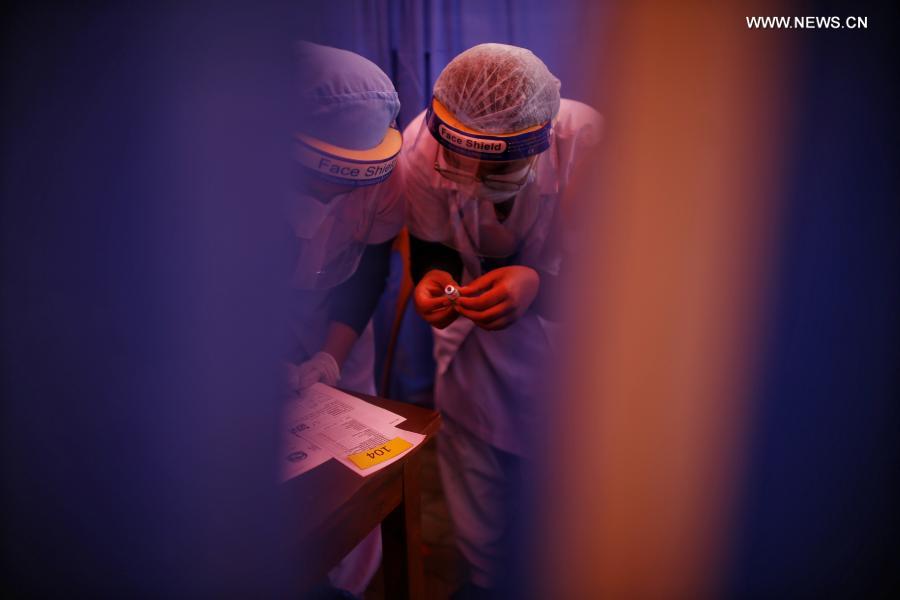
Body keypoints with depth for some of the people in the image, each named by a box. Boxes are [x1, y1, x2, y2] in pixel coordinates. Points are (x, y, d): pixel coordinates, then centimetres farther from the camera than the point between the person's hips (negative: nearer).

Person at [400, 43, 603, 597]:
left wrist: (539, 282, -43)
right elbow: (431, 245, -10)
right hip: (477, 329, 2)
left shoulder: (587, 139, -29)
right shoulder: (421, 146, -23)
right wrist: (432, 279, -34)